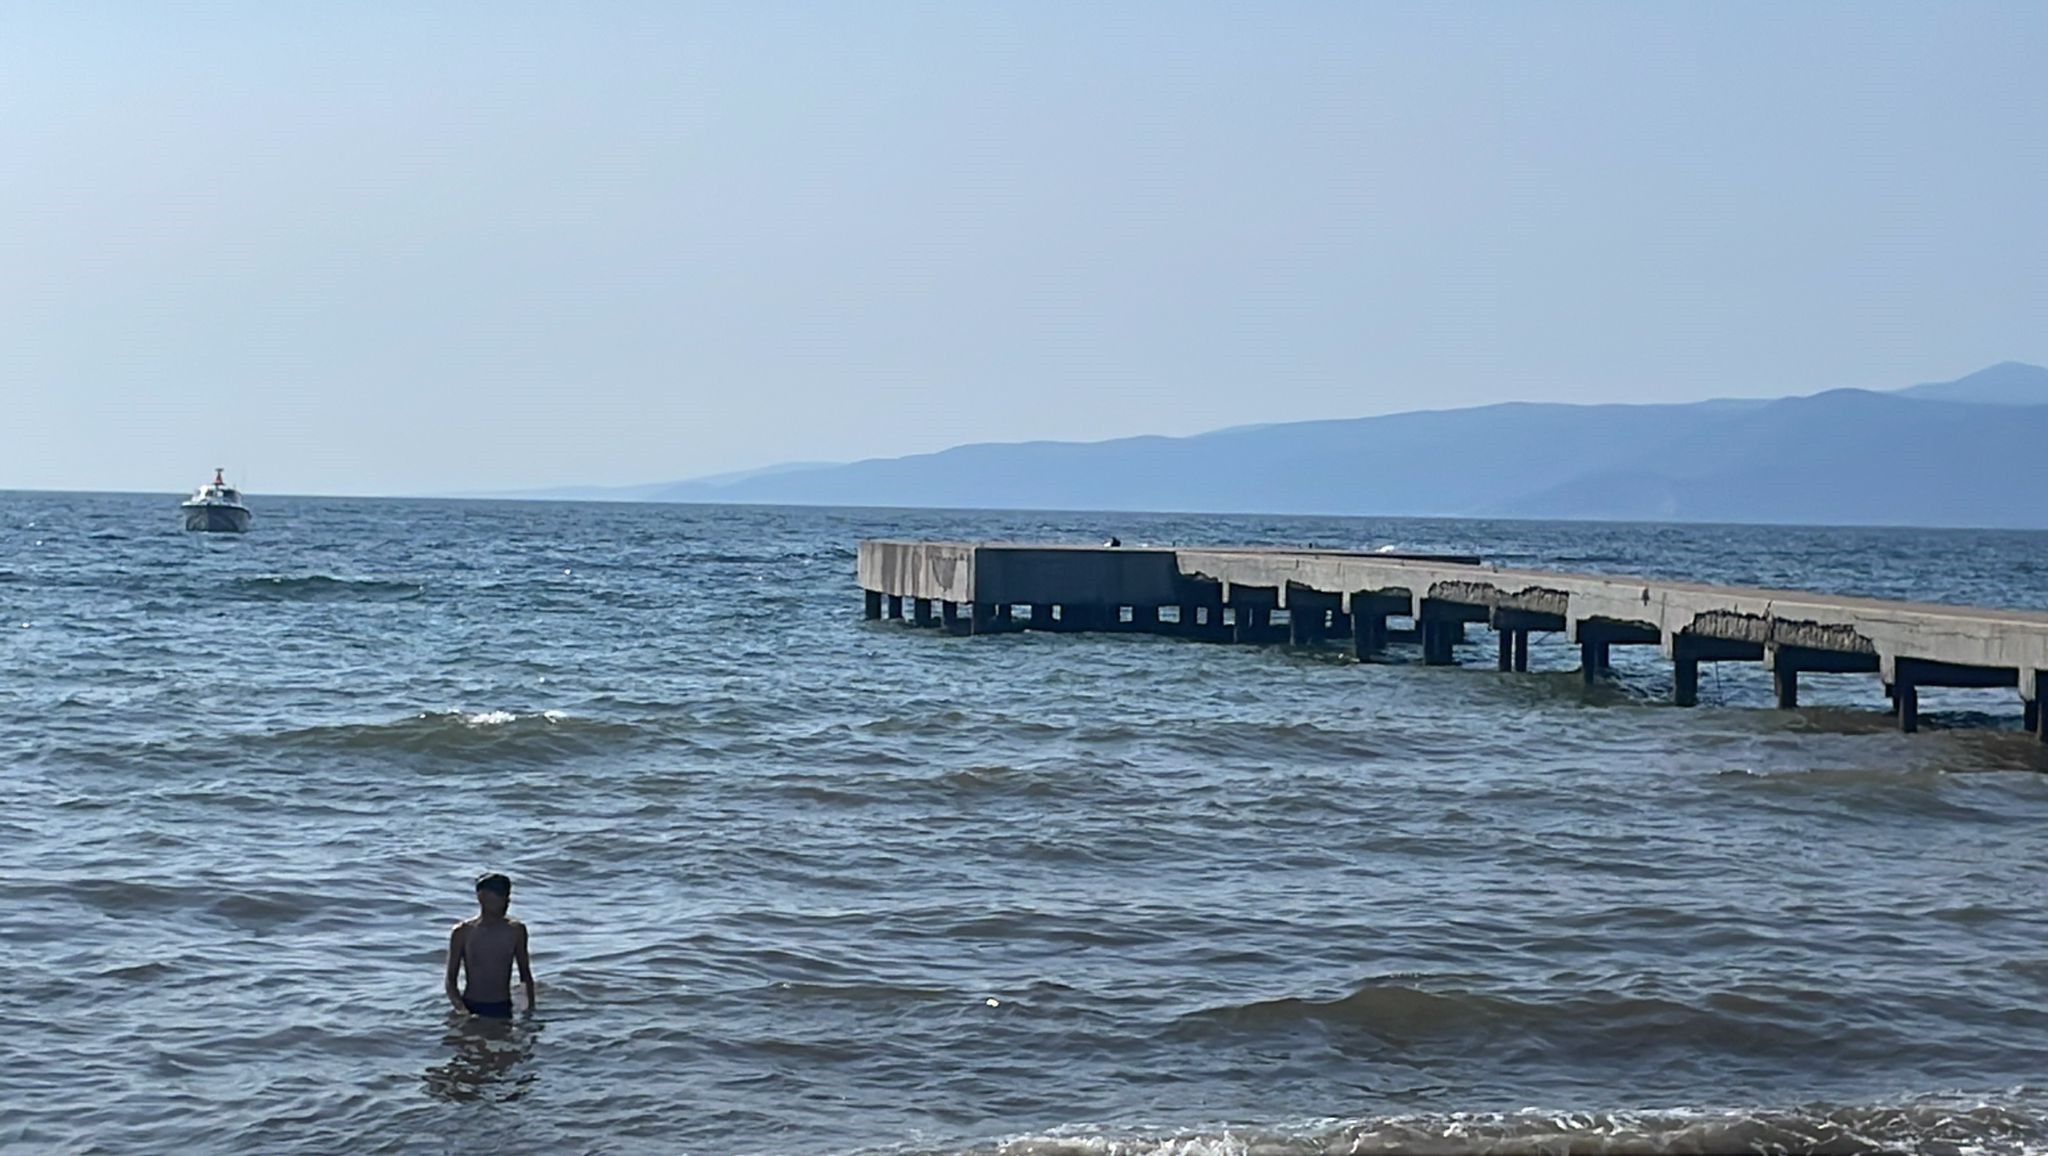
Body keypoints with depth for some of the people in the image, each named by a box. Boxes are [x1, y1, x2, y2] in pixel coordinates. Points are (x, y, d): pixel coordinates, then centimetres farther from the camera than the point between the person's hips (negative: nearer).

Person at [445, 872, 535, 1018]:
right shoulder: (463, 932, -3)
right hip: (471, 1009, -2)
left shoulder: (516, 931, 3)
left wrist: (530, 1007, 3)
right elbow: (451, 979, -1)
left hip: (502, 1010, 2)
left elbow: (525, 974, 13)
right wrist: (460, 1008, -17)